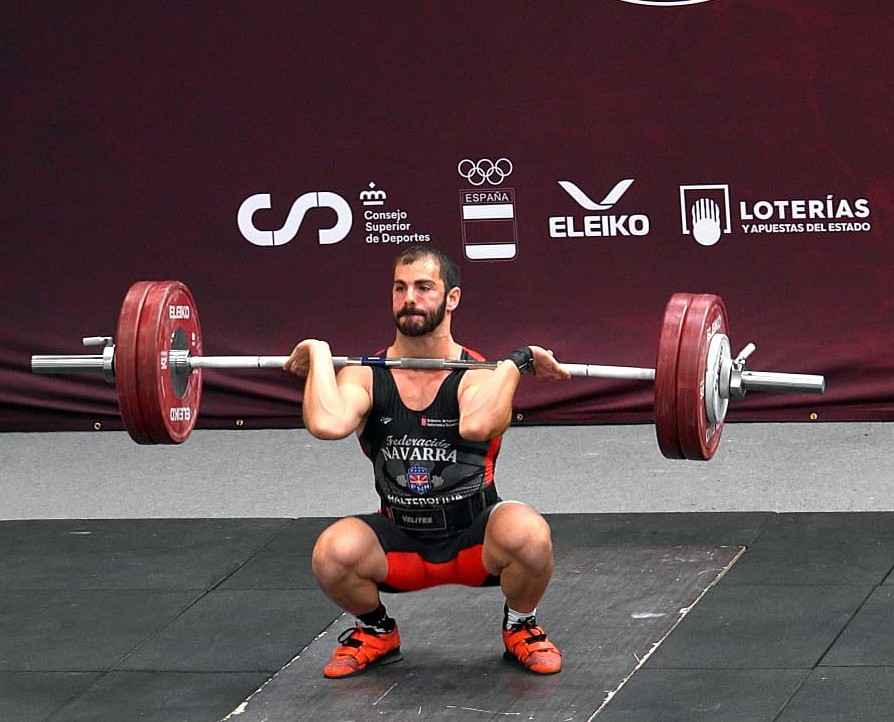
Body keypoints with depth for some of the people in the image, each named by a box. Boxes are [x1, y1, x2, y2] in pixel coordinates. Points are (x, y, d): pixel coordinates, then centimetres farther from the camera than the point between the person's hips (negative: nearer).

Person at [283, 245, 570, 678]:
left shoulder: (478, 375, -15)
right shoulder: (367, 376, -9)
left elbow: (476, 426, -42)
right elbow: (326, 424, -33)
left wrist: (516, 362, -31)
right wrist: (319, 355, -20)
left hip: (475, 541, -2)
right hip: (400, 544, 2)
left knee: (528, 534, -35)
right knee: (333, 552, -30)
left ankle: (520, 626, 0)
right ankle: (376, 632, 6)